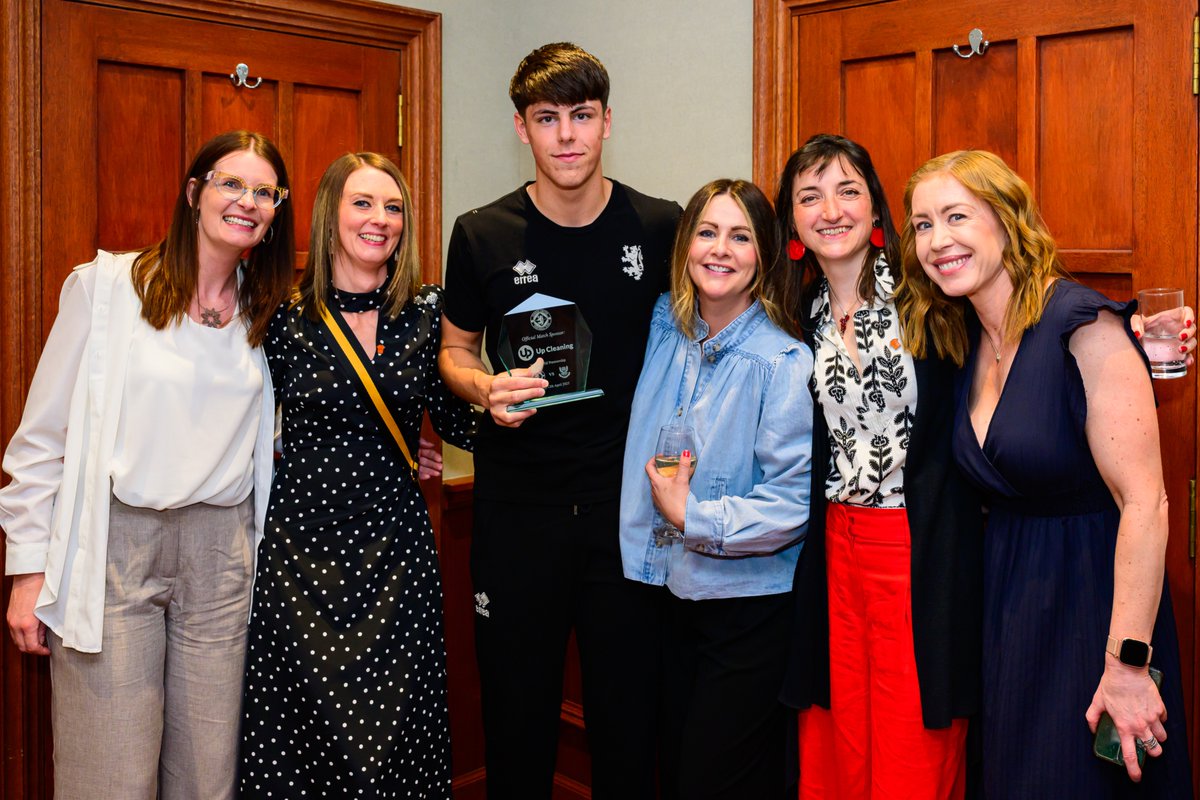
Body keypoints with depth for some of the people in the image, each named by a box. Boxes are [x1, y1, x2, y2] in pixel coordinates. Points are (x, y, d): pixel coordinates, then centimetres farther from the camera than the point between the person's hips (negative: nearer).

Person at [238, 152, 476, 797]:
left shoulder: (426, 314, 4)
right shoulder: (286, 316, 0)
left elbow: (454, 422, 9)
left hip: (395, 549, 1)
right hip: (304, 544, -1)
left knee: (394, 724, 4)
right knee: (301, 723, 5)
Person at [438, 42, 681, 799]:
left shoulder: (661, 227, -3)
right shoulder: (481, 235, -2)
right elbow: (455, 350, 10)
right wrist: (486, 389, -12)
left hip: (629, 502, 0)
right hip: (516, 504, 0)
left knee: (630, 705, 11)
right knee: (518, 702, 13)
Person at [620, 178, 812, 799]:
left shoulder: (783, 362, -15)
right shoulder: (663, 328, 2)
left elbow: (793, 502, -18)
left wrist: (693, 517, -16)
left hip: (749, 606, -6)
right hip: (672, 591, 6)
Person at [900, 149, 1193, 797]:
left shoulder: (1084, 324, -18)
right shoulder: (964, 340, 5)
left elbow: (1144, 503, -22)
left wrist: (1128, 663, -24)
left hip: (1089, 594, -7)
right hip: (1004, 594, 7)